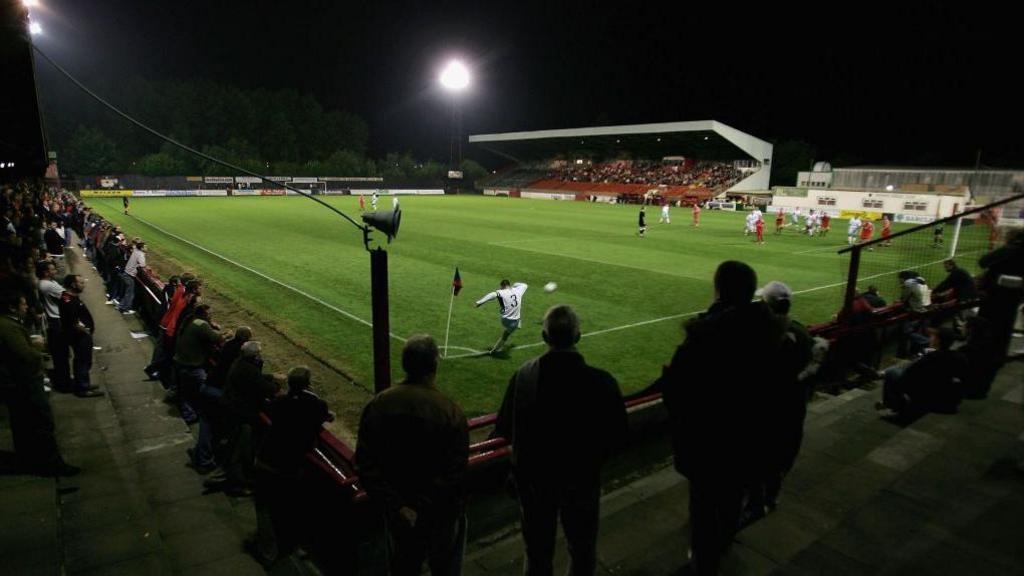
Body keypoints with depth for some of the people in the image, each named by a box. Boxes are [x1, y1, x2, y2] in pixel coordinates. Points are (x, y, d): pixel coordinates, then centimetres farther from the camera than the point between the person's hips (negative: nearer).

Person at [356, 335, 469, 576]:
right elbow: (454, 475, -24)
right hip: (441, 514, -3)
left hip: (398, 512, 3)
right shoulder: (451, 412, -24)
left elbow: (365, 465, -13)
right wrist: (423, 507, -12)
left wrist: (396, 506, -12)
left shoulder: (377, 405, -13)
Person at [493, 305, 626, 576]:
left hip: (533, 478, 2)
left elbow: (504, 429, -10)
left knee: (537, 554, 24)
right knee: (582, 552, 25)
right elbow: (617, 432, -12)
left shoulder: (523, 375, -18)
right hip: (581, 479, -1)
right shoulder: (601, 381, -24)